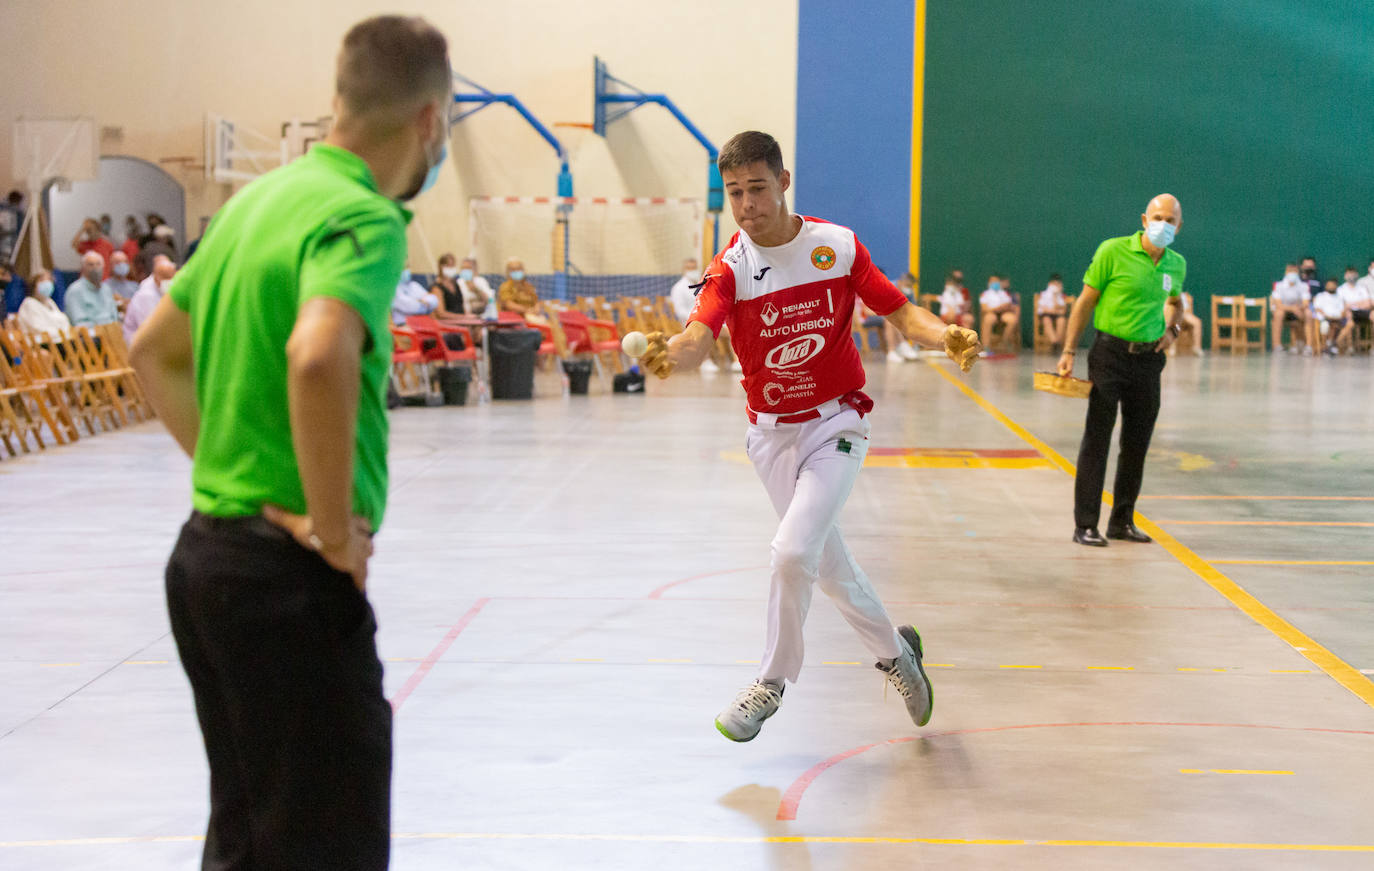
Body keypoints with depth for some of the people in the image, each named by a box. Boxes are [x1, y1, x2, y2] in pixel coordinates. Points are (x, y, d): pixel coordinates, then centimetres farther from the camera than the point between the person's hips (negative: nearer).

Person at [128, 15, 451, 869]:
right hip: (290, 577, -9)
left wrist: (222, 463, 14)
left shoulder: (260, 198, 12)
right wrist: (336, 528, -24)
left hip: (207, 553, 9)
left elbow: (153, 351, 22)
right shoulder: (364, 219, -15)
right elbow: (318, 356, -35)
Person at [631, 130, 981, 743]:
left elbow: (899, 311, -3)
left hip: (835, 422, -2)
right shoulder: (730, 268, -12)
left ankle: (771, 684, 0)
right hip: (771, 432, 2)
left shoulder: (837, 245, -9)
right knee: (826, 562, 13)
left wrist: (945, 336, -24)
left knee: (793, 549, -19)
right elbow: (700, 335, -30)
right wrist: (671, 354, -53)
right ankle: (894, 651, 38)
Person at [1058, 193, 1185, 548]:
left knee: (1137, 443, 10)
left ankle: (1122, 521, 22)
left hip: (1149, 358, 5)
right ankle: (1085, 525, 1)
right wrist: (1069, 351, -8)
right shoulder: (1113, 252, -8)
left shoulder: (1176, 264, 8)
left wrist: (1171, 329, 7)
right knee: (1096, 439, -3)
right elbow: (1086, 301, -5)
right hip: (1110, 354, -5)